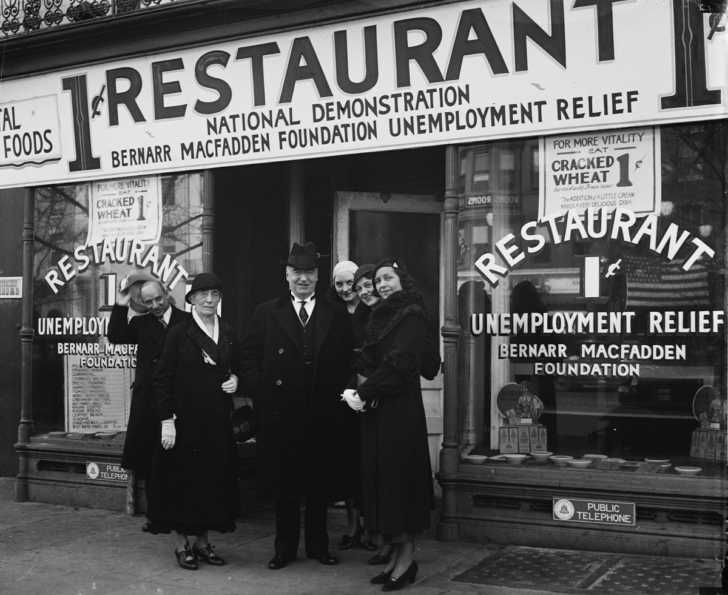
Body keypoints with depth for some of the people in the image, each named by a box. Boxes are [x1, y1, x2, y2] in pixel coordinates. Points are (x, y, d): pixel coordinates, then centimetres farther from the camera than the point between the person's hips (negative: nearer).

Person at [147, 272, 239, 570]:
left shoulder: (228, 334, 9)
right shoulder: (179, 333, -6)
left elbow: (236, 369, 21)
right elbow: (163, 379, -8)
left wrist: (235, 380, -3)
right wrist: (167, 421, -14)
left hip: (218, 421, 5)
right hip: (186, 420, -4)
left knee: (214, 479, 8)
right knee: (184, 479, 2)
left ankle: (203, 540, 21)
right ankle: (182, 544, 15)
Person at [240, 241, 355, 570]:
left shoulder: (337, 315, 8)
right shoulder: (266, 313, 6)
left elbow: (347, 363, 8)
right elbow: (249, 359, 4)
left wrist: (339, 397, -3)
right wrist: (262, 395, -6)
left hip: (323, 416, 1)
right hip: (280, 415, -1)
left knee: (321, 485, 9)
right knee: (283, 485, 8)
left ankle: (318, 544, 25)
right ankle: (285, 547, 21)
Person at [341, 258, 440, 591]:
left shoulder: (412, 317, -9)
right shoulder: (380, 317, 16)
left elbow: (399, 364, -18)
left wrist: (364, 392, -15)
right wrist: (362, 389, -1)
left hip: (399, 411, -8)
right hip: (375, 410, 8)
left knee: (399, 477, -4)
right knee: (382, 479, 9)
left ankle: (407, 556, 5)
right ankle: (396, 553, 16)